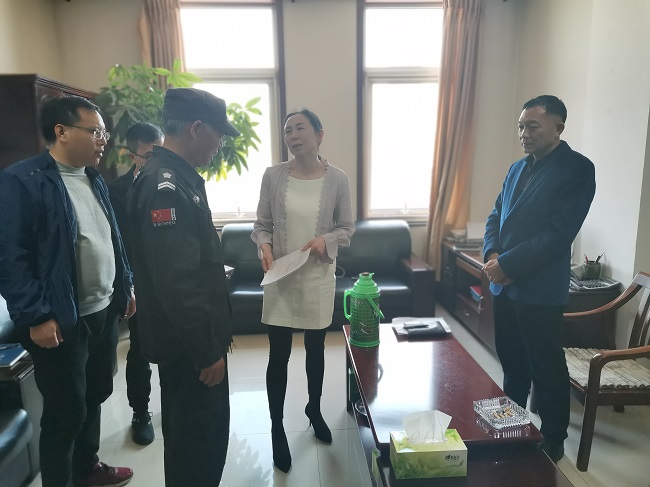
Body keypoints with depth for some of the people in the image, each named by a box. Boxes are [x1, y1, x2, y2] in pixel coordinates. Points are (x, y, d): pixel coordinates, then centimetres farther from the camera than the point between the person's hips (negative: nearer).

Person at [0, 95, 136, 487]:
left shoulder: (95, 180, 11)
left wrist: (126, 285, 15)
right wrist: (36, 316, -19)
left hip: (104, 312, 8)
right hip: (61, 322, -7)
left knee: (96, 396, 21)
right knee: (65, 411, 8)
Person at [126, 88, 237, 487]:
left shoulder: (179, 177, 9)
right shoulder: (165, 185, -23)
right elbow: (176, 281, -28)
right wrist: (207, 351, -20)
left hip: (197, 338, 10)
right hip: (188, 344, -10)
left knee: (193, 433, 24)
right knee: (201, 437, 8)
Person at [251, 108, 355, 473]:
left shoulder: (337, 179, -6)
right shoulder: (273, 176, -4)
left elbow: (348, 228, 1)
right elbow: (261, 224, 2)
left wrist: (325, 240, -18)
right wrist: (265, 246, -18)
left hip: (318, 277, 0)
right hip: (279, 277, 0)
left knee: (316, 350, 18)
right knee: (278, 355, 7)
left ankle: (314, 409, 45)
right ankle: (277, 427, 29)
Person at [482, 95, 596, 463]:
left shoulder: (578, 169, -8)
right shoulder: (518, 168, 14)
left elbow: (559, 233, -17)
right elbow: (496, 216, 14)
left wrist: (507, 264, -17)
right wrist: (491, 255, -4)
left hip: (540, 290, -6)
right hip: (504, 284, 7)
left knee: (547, 370, 8)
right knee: (512, 363, 18)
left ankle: (553, 443, 27)